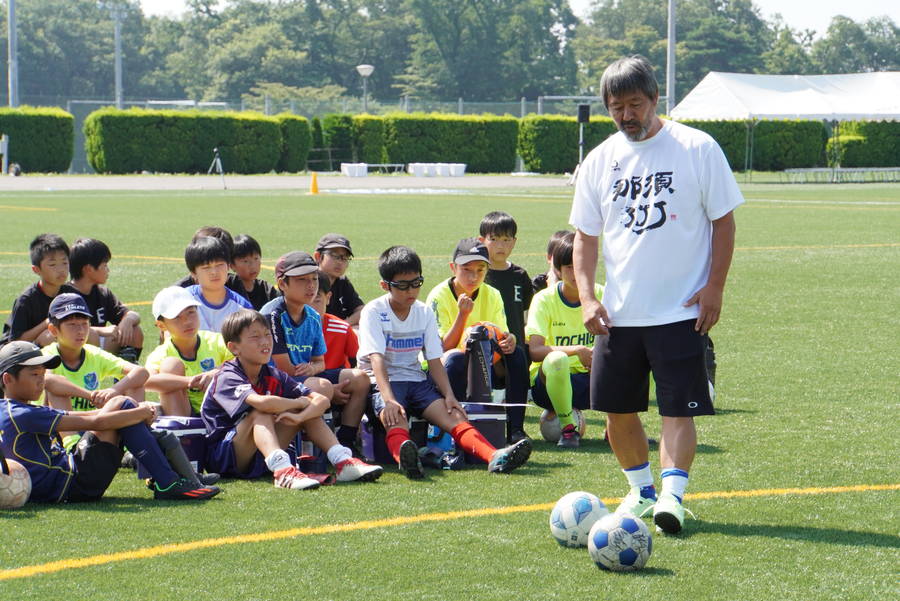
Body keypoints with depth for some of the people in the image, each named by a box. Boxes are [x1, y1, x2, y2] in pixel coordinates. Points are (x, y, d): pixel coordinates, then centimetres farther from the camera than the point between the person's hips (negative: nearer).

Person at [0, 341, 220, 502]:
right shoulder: (22, 415, -17)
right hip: (71, 486, -10)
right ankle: (167, 484, -13)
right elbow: (93, 422, -18)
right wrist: (142, 412, -8)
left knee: (120, 408, 14)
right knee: (120, 404, -8)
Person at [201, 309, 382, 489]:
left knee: (309, 410, -1)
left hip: (262, 457, 7)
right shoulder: (226, 377, -18)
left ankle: (344, 462, -16)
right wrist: (299, 403, -19)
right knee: (260, 413, -30)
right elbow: (262, 403, -37)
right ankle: (283, 470, -54)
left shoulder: (273, 376, 4)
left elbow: (321, 400, -4)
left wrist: (299, 416, -26)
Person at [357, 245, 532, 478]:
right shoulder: (373, 312, -5)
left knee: (452, 414, -21)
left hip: (416, 381, 5)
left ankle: (494, 457, -45)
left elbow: (434, 360, 7)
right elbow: (377, 359, -18)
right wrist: (389, 399, -33)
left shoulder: (425, 313, 11)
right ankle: (404, 458, -70)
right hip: (381, 382, -5)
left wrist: (449, 395, -10)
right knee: (395, 418, -36)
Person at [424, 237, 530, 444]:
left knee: (516, 353, -20)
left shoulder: (492, 296, 1)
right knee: (456, 357, -36)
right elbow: (443, 348, -18)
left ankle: (515, 429, -21)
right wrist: (462, 314, -30)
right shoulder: (439, 297, -12)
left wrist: (508, 340, -28)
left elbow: (502, 337, -3)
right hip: (442, 369, -4)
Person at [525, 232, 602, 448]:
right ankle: (567, 428, -18)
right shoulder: (544, 299, -11)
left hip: (588, 378, 3)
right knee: (556, 359, -39)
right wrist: (576, 350, -36)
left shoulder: (601, 295, 0)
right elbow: (534, 351, -22)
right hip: (549, 380, -3)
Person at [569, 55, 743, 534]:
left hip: (681, 310, -4)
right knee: (617, 410, 9)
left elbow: (723, 220, -1)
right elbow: (585, 236, 10)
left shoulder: (697, 149, -4)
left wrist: (714, 287, -9)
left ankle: (672, 495, -13)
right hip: (618, 312, 4)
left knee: (678, 409, -10)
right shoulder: (600, 161, 6)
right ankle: (641, 491, 25)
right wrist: (587, 297, -3)